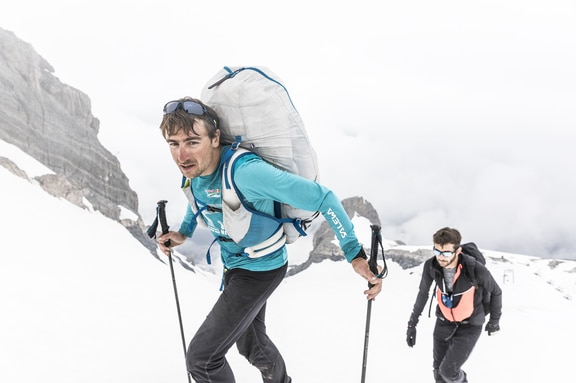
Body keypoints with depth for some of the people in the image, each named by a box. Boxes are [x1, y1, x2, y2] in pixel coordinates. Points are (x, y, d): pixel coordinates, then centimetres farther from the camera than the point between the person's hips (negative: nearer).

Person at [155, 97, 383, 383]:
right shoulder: (192, 169, -13)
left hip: (262, 268, -7)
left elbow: (321, 198, -36)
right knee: (251, 344, 27)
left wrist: (355, 254, -39)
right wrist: (184, 232, 2)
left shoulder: (245, 171, -38)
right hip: (233, 265, 8)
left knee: (201, 358, -9)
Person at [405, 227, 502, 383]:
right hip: (444, 321, 4)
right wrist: (412, 323, 4)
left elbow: (496, 292, -9)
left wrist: (494, 320, 6)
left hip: (470, 325, -4)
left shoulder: (475, 269, -30)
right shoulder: (431, 266, -20)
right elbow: (423, 293, 1)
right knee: (438, 370, 12)